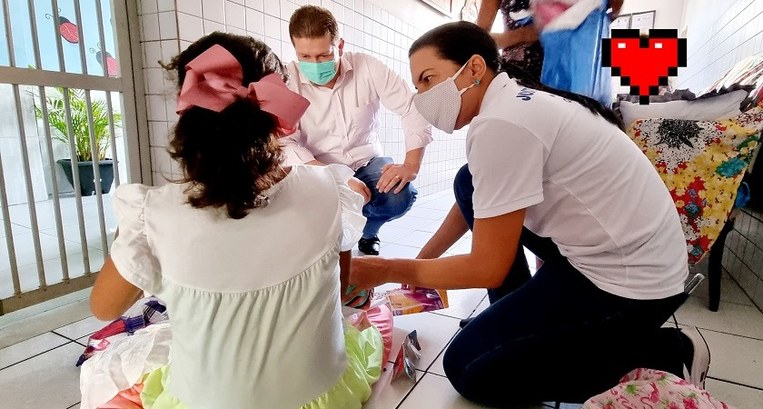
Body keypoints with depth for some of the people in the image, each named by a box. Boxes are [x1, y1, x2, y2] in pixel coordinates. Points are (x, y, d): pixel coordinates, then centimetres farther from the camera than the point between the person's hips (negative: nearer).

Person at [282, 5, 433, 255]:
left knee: (399, 196, -28)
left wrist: (411, 165, -24)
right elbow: (284, 144, -22)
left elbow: (413, 109, -10)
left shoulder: (367, 68, -10)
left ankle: (366, 231, 9)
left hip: (366, 162, 2)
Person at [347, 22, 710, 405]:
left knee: (467, 369, -3)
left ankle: (665, 351, 2)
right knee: (469, 183, 8)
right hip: (607, 248, 9)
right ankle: (521, 314, 15)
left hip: (629, 280, -9)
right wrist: (421, 260, 15)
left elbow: (487, 268, -20)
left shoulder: (501, 124, -24)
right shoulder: (514, 100, 6)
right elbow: (472, 201, 16)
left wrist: (389, 270, -9)